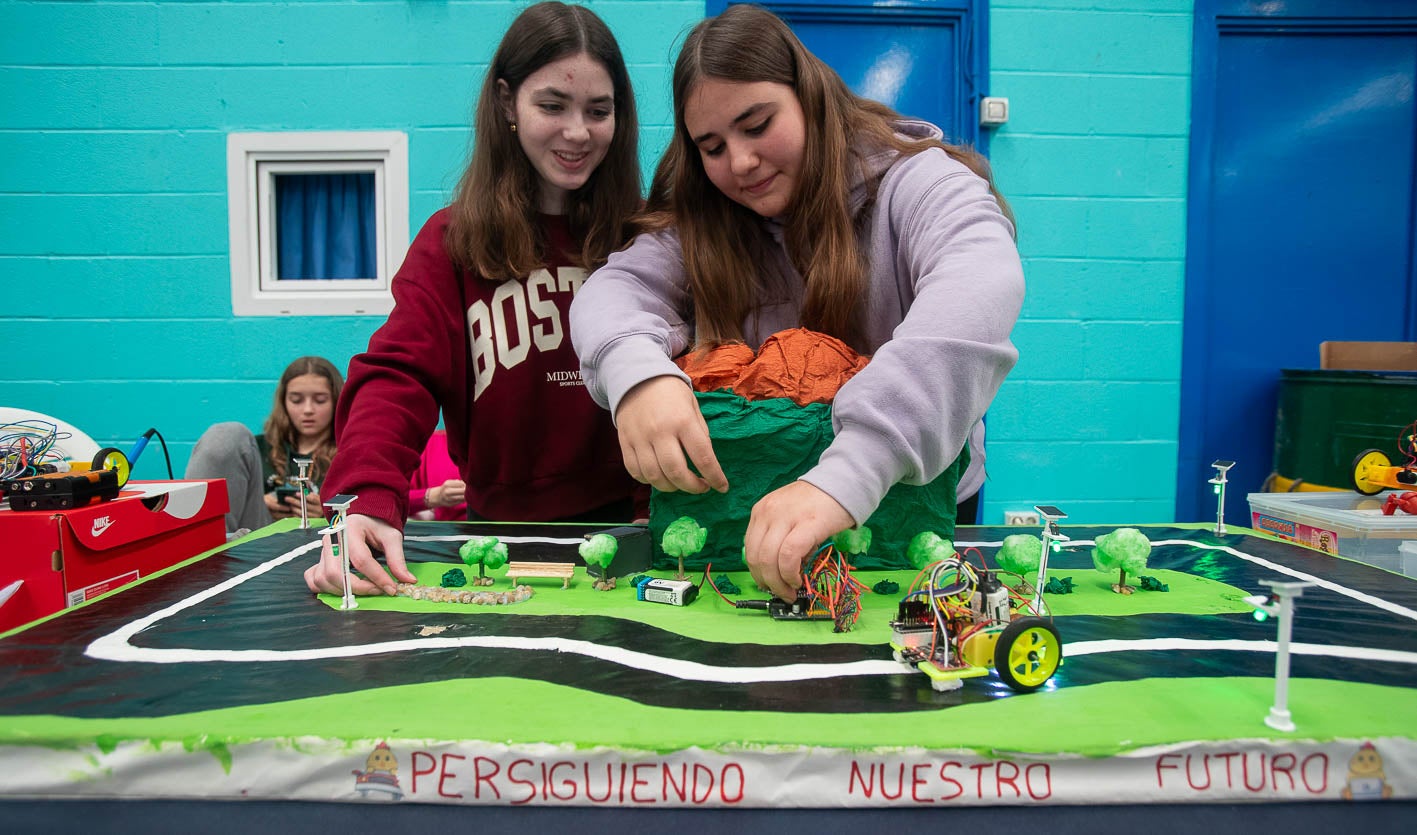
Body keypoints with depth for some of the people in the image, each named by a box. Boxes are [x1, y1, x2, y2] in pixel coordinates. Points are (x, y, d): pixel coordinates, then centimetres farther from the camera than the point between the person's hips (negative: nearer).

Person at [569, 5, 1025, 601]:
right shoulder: (704, 222, 3)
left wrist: (849, 475, -47)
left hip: (908, 504, -2)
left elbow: (983, 286, -32)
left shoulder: (916, 181, -12)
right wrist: (636, 371, -36)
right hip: (742, 515, 3)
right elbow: (612, 289, -11)